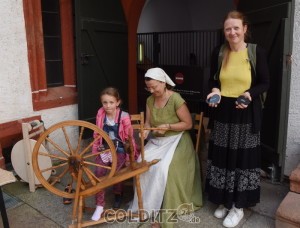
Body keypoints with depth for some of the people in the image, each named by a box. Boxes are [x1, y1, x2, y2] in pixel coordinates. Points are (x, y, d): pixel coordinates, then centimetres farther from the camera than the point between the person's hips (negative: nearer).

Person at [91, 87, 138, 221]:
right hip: (104, 149, 3)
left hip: (119, 150, -3)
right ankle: (100, 205, -2)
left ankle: (118, 195, 27)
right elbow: (97, 134, 8)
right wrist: (95, 149, 9)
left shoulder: (124, 117, -15)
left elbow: (129, 137, -8)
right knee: (98, 172, -16)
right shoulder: (100, 115, -3)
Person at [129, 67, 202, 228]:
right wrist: (146, 130, -12)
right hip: (157, 141, 6)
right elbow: (148, 122, 11)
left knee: (163, 168, -29)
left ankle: (163, 211, -11)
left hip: (176, 141, -6)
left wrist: (168, 126, -22)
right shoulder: (150, 100, 4)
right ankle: (147, 205, -5)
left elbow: (188, 124, -11)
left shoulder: (176, 100, -16)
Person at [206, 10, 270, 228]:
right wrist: (215, 91, -10)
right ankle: (224, 201, 31)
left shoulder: (257, 52, -6)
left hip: (246, 114, -3)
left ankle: (238, 207, 23)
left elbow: (265, 83, -2)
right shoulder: (218, 53, 3)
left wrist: (250, 94, -21)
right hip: (222, 112, 3)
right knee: (222, 157, 11)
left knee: (242, 158, 4)